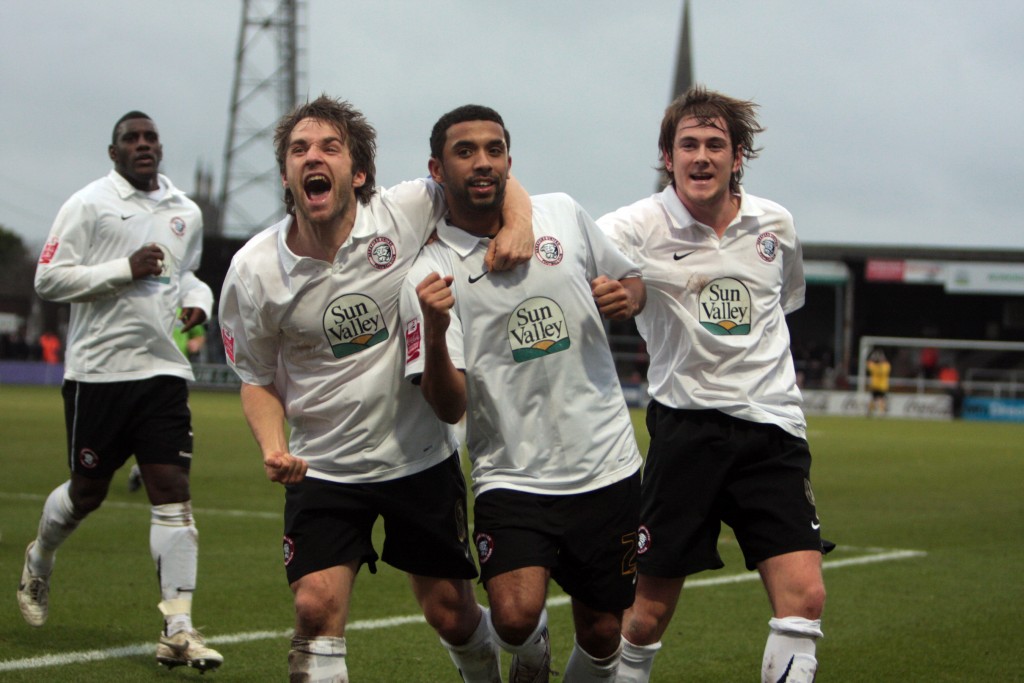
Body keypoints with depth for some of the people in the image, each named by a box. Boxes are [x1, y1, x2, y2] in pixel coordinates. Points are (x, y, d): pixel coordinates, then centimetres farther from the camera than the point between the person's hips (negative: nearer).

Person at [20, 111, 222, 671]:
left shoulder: (186, 213, 13)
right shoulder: (88, 204, -4)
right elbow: (48, 278, -9)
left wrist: (197, 298, 8)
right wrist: (126, 270, -17)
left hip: (163, 369, 4)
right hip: (97, 370, -4)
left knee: (173, 492, -7)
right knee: (88, 491, 7)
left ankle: (178, 630, -9)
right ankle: (39, 562, 41)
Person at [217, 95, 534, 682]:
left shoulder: (404, 214, -12)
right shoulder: (253, 271, -9)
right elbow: (258, 379, 4)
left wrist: (520, 222, -16)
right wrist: (273, 448, -14)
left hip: (422, 455, 0)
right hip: (323, 471, 0)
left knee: (452, 613, 7)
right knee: (317, 609, -15)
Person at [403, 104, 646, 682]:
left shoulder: (563, 215, 3)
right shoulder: (430, 276, -7)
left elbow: (634, 282, 19)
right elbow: (449, 408, -14)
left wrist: (627, 297, -4)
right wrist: (434, 331, -32)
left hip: (608, 468, 3)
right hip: (512, 478, -3)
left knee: (603, 637, 7)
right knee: (515, 618, -22)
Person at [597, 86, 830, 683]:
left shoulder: (776, 225, 7)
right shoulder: (642, 228, -6)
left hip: (773, 426, 3)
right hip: (686, 425, -3)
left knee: (804, 594, -12)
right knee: (651, 608, 1)